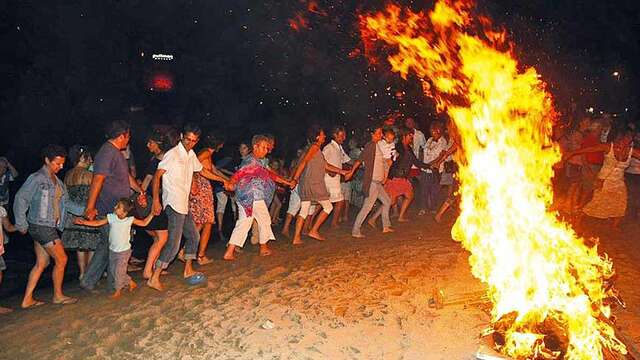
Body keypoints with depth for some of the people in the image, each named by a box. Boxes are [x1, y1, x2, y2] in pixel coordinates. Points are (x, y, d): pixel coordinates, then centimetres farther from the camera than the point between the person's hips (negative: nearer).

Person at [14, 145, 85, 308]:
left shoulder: (57, 181, 13)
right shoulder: (37, 178, -12)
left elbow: (66, 203, 12)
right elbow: (20, 199, -13)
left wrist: (85, 210, 0)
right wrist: (21, 224, -13)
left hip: (50, 227, 8)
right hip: (41, 226, -8)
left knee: (41, 263, 11)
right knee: (61, 259, -3)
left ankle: (27, 299, 18)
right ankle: (58, 296, 11)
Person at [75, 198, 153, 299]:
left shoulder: (130, 220, -12)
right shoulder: (111, 217, -8)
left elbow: (144, 223, -3)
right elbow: (97, 223, -7)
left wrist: (152, 214, -11)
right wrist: (83, 222, -17)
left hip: (124, 251, -4)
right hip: (112, 250, 4)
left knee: (118, 271, -7)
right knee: (111, 271, 9)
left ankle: (117, 291, 17)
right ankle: (130, 283, 28)